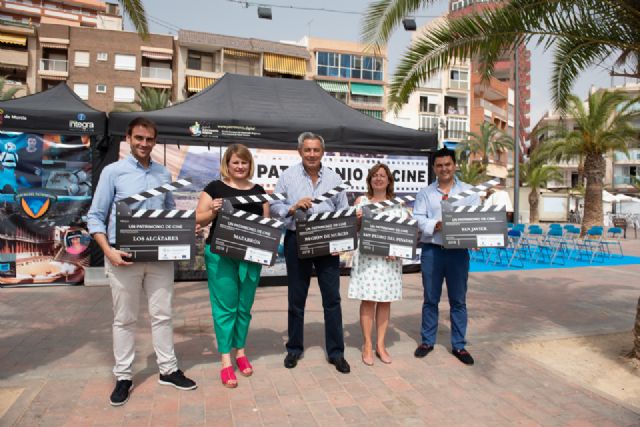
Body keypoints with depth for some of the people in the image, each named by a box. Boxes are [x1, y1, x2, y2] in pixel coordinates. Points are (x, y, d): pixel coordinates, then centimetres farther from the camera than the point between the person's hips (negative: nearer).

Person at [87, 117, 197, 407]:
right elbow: (95, 217, -2)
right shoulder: (113, 172, -1)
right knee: (125, 318, 8)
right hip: (124, 256, -3)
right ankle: (123, 377, 22)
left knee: (162, 314, 10)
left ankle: (168, 370, 23)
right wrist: (108, 250, -15)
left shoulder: (164, 174, 9)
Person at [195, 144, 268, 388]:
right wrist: (213, 211, -19)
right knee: (225, 307, 0)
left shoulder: (258, 191, 11)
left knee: (244, 307, 12)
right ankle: (226, 360, 10)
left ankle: (240, 351, 28)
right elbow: (199, 220, 0)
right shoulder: (215, 187, 1)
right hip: (221, 255, -3)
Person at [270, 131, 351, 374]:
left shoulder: (334, 178, 6)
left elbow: (344, 212, 7)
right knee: (296, 298, 10)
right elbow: (274, 208, 1)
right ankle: (294, 349, 27)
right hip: (297, 242, -1)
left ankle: (336, 352, 17)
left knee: (332, 297, 4)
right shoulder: (288, 176, 2)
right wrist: (293, 208, -18)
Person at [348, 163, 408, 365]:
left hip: (390, 258, 2)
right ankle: (367, 345, 10)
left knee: (385, 300, 6)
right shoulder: (361, 201, 6)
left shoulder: (398, 203, 9)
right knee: (368, 300, -2)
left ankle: (380, 344, 17)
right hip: (367, 257, -2)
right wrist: (357, 220, -17)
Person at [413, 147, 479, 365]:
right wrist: (435, 225, -18)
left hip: (458, 251, 0)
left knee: (458, 300, 7)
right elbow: (417, 218, -1)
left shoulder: (469, 191, 8)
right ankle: (427, 341, 23)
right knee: (430, 299, 9)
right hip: (432, 250, 0)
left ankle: (458, 345, 20)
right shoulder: (425, 193, 8)